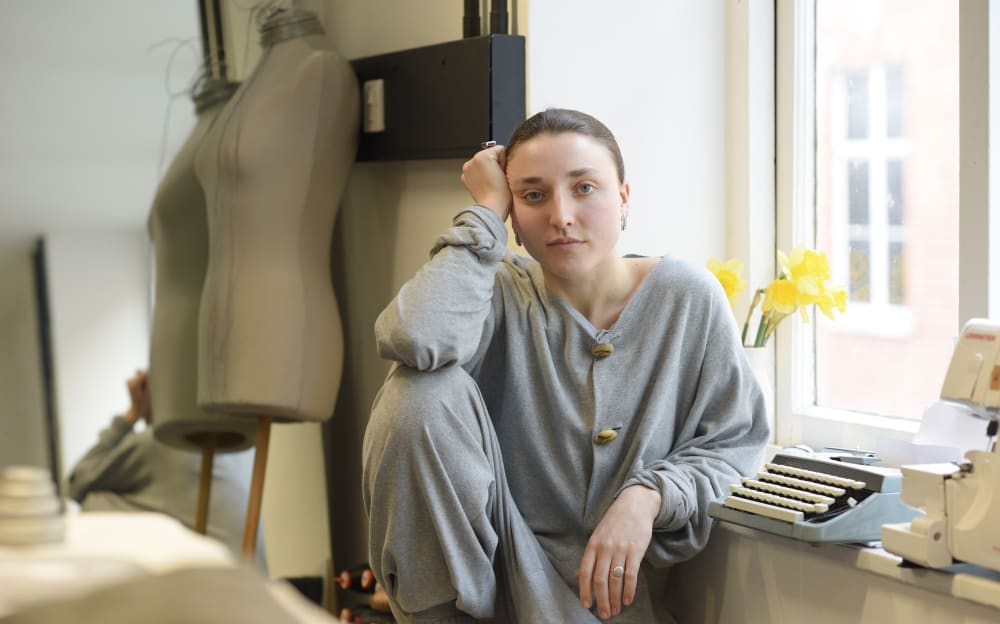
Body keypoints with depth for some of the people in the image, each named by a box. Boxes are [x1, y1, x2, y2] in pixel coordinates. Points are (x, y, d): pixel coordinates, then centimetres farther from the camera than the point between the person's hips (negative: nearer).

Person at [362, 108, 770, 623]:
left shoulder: (688, 298, -4)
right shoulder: (503, 295, -6)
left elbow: (733, 443, 2)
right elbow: (414, 337, -30)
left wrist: (647, 497, -18)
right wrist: (486, 211, -17)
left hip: (614, 579, -2)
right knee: (422, 391, -23)